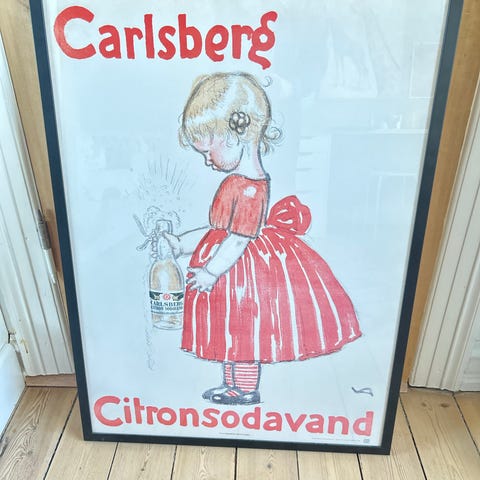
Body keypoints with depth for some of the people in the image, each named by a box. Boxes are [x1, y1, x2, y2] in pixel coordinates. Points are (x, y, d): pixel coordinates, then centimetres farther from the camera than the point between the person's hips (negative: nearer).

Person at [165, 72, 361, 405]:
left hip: (244, 268, -9)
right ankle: (232, 384, 37)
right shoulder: (239, 182, 6)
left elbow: (238, 239, -25)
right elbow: (220, 229, 13)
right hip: (236, 265, 9)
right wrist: (181, 243, 13)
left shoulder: (248, 189, -24)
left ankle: (246, 390, 28)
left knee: (243, 330, 8)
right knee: (232, 330, 20)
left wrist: (211, 271, -19)